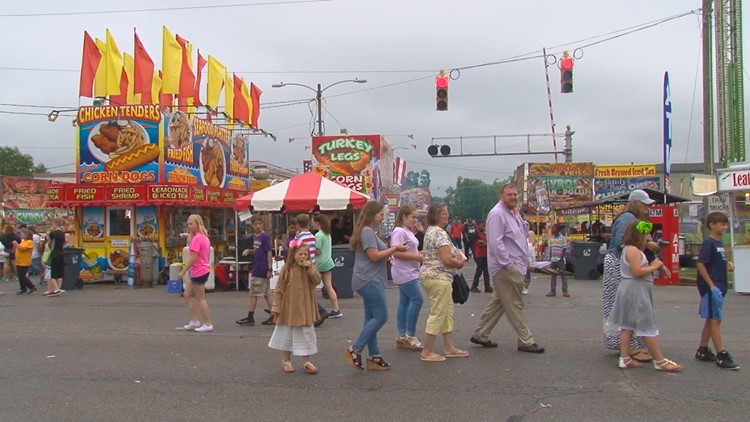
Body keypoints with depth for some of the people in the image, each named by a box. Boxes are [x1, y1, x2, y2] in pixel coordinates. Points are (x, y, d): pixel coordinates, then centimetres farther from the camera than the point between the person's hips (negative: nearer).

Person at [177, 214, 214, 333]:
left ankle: (208, 325, 7)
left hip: (198, 273, -10)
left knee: (200, 299, 0)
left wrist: (183, 271, -16)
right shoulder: (204, 237, 12)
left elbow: (194, 258, -22)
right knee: (188, 294, 17)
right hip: (203, 270, 10)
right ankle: (193, 322, 18)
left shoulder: (197, 238, -18)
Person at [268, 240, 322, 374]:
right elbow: (279, 289, -6)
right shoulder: (287, 268, -8)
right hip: (288, 308, -2)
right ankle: (286, 361, 26)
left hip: (305, 309, 2)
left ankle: (306, 362, 20)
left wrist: (310, 268, -24)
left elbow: (317, 280, -14)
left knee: (306, 334, 8)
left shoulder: (310, 267, 0)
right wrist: (275, 307, -8)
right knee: (287, 334, 11)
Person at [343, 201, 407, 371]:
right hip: (369, 281, -11)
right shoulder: (367, 231, -14)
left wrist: (392, 250, 11)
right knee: (381, 317, -10)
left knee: (372, 318, 10)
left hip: (371, 281, 11)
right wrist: (395, 248, -12)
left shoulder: (368, 232, 19)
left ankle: (373, 357, 14)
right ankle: (354, 350, -9)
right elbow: (374, 256, -19)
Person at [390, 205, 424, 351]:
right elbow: (396, 252, -23)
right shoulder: (399, 232, -15)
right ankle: (410, 335, -5)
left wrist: (420, 254, 7)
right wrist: (417, 257, -22)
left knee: (405, 302, 10)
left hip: (410, 272, 10)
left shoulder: (408, 232, 16)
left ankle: (402, 337, 14)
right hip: (405, 273, -10)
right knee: (417, 299, -12)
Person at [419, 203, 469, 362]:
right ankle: (427, 352, 2)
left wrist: (457, 257, 9)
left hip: (429, 275, 11)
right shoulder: (440, 233, -17)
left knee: (447, 312, 16)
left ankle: (449, 348, 22)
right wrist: (459, 263, -4)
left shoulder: (430, 231, 15)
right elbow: (447, 260, -24)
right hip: (438, 277, -11)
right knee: (438, 314, -4)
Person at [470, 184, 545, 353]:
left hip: (514, 266, 10)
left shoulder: (514, 213, 16)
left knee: (498, 301, 14)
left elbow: (521, 237, 25)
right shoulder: (497, 214, -14)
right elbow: (496, 243, -21)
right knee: (514, 304, -2)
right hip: (506, 267, -10)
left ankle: (480, 335, 21)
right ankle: (526, 341, 7)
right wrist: (508, 264, -21)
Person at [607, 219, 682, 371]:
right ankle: (660, 361, 3)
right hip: (635, 292, -11)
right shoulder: (633, 250, -17)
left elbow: (638, 269, 12)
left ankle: (624, 358, 13)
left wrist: (655, 265, 0)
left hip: (632, 291, 11)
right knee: (647, 327, -4)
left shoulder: (628, 249, 16)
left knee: (628, 325, 10)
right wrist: (654, 267, -12)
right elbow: (637, 272, -24)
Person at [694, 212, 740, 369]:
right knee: (715, 320, -6)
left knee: (711, 320, 13)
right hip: (711, 287, -9)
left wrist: (727, 263, 3)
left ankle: (702, 351, 22)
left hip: (719, 287, 9)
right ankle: (722, 356, -3)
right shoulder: (708, 243, -14)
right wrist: (711, 285, -19)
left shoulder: (719, 242, 12)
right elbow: (700, 264, -19)